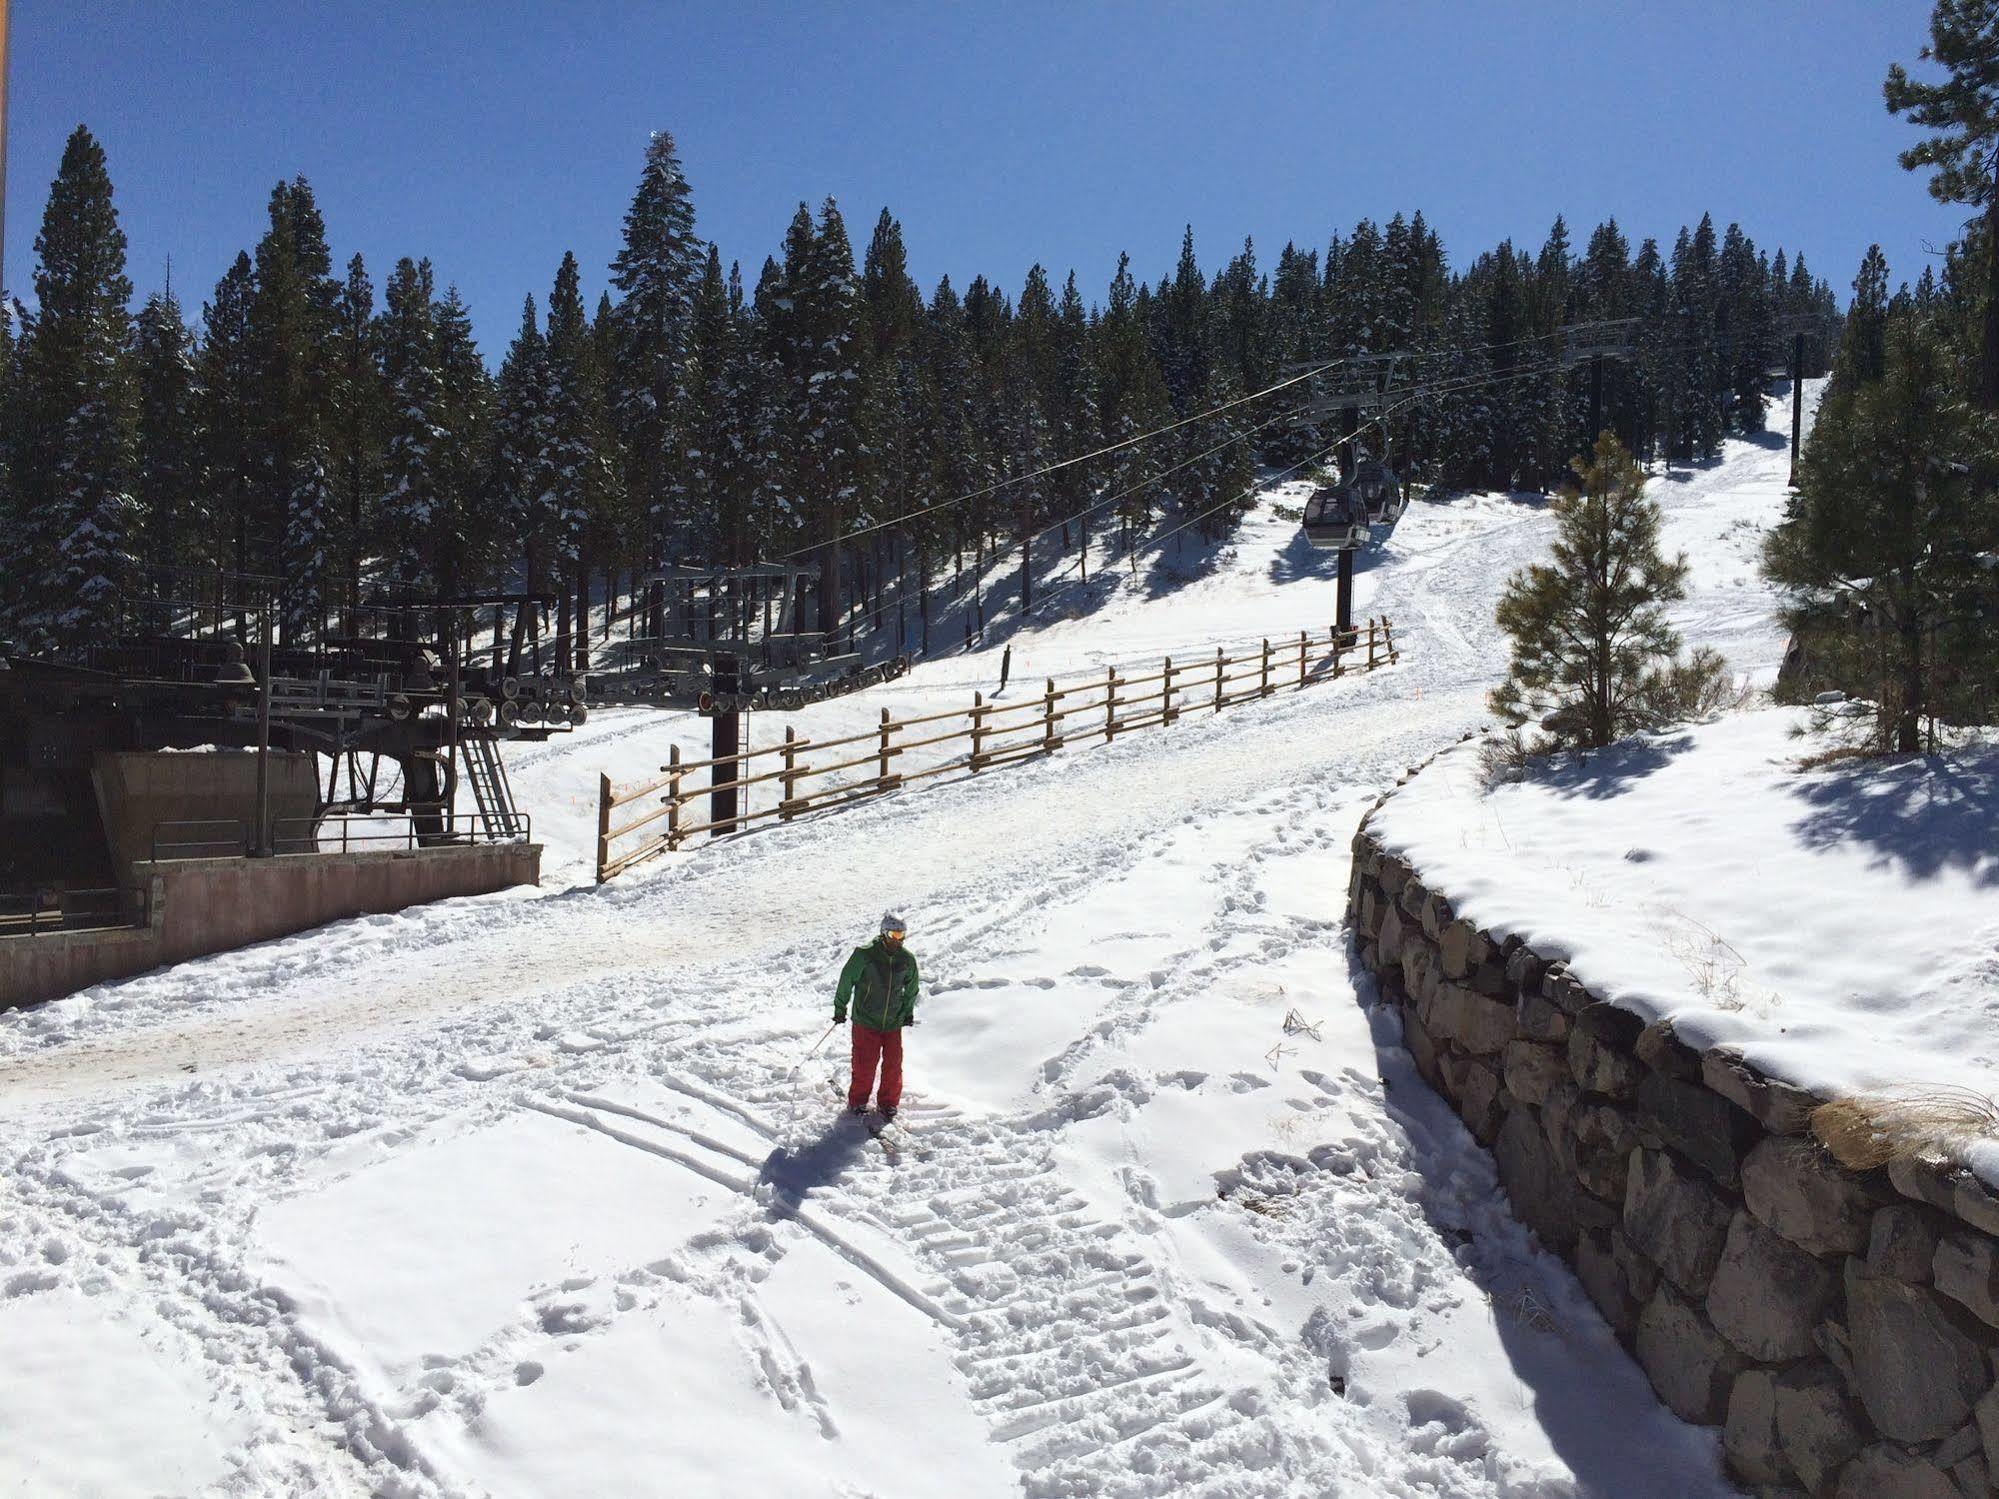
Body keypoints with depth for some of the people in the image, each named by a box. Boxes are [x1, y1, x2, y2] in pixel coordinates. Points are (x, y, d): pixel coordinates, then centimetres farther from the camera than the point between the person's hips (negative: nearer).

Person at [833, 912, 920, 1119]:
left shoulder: (907, 959, -3)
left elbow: (911, 988, 15)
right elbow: (847, 980, -4)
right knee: (865, 1064, 1)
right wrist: (840, 1008, 2)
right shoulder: (864, 954, -15)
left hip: (893, 1022, 3)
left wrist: (908, 1013, 18)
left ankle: (888, 1103, 25)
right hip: (866, 1021, -3)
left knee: (893, 1065, 6)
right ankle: (857, 1101, 23)